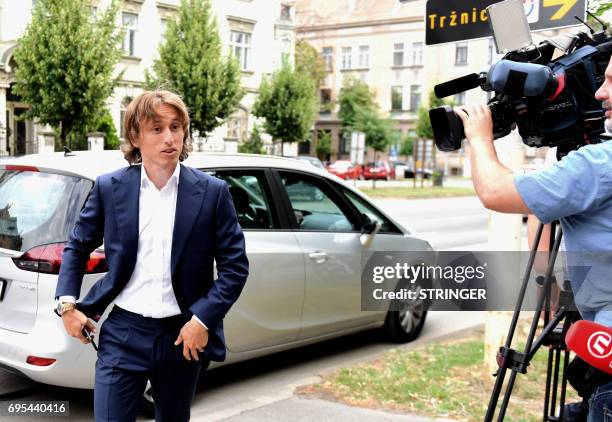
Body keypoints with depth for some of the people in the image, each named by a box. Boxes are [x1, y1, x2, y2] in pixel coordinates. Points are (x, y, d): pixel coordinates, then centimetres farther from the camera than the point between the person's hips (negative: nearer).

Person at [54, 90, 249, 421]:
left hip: (182, 336, 1)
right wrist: (67, 304, 1)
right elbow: (77, 247, 12)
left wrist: (203, 320, -11)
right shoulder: (109, 188, -1)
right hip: (123, 333, 0)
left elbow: (235, 266, -2)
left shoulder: (212, 192, -4)